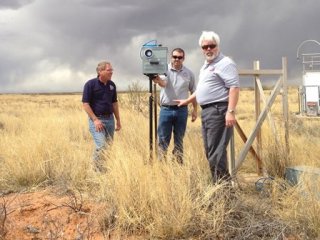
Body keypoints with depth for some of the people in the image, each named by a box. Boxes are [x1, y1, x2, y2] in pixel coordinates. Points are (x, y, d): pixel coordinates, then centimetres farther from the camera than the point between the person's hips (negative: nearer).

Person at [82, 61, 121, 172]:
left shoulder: (112, 85, 9)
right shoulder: (90, 84, -9)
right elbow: (85, 104, -11)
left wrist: (118, 120, 13)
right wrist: (95, 119, -17)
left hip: (110, 119, 6)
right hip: (96, 119, -6)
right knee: (101, 146, -15)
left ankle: (106, 169, 21)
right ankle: (98, 170, 0)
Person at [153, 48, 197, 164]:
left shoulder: (189, 73, 5)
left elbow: (193, 92, 11)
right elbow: (163, 83, -21)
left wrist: (195, 109, 8)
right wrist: (158, 80, -45)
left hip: (182, 110, 1)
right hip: (166, 109, -1)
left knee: (179, 140, 9)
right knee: (163, 140, 1)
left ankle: (179, 164, 17)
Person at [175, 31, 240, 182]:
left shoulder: (225, 63, -8)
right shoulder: (206, 66, 22)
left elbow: (234, 87, -18)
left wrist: (231, 111, -26)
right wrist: (187, 101, 40)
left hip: (218, 111, -10)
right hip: (206, 111, 10)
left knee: (216, 151, -13)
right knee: (210, 150, 11)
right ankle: (218, 183, 18)